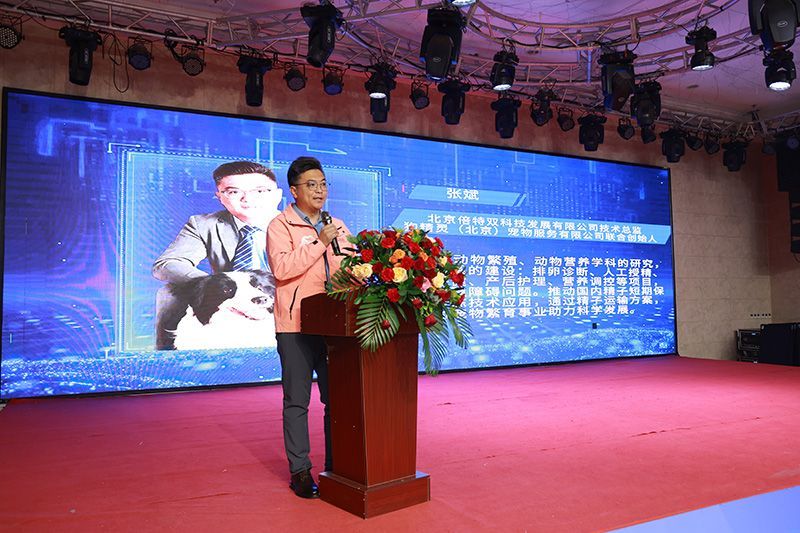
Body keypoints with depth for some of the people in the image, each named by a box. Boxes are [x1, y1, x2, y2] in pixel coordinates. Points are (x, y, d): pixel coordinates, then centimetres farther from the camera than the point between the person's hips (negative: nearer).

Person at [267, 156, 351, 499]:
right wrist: (320, 243, -17)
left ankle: (335, 467, 23)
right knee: (297, 400, 5)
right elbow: (282, 268, -16)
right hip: (296, 324, -5)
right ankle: (300, 470, 17)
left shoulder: (338, 226, 16)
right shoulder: (280, 225, -1)